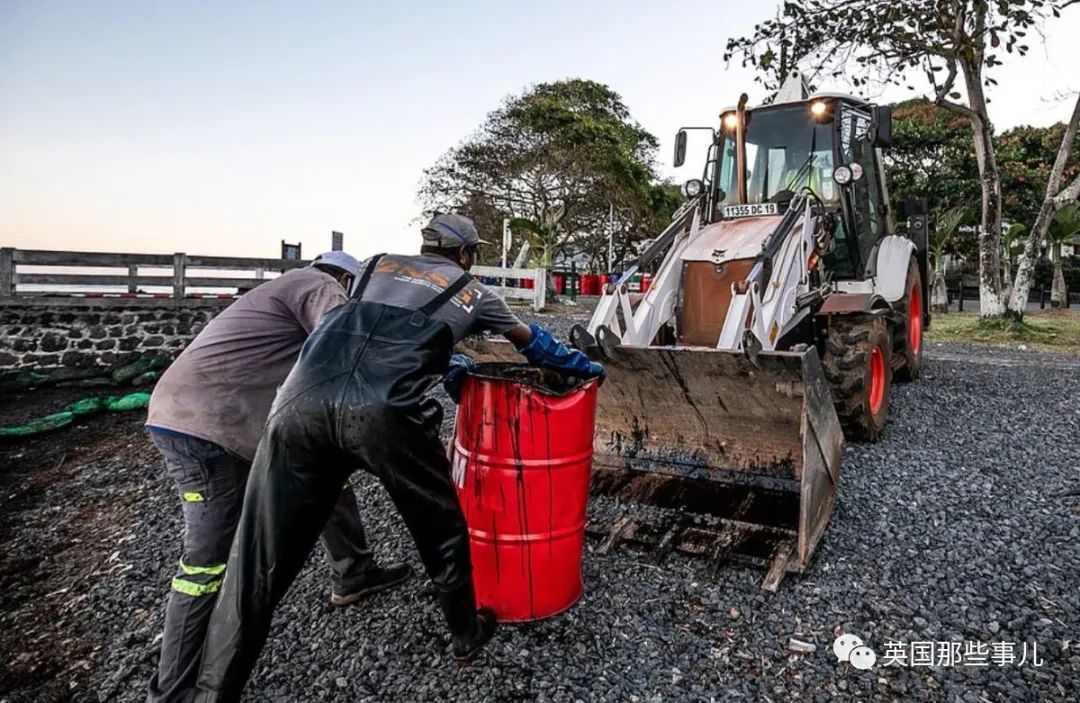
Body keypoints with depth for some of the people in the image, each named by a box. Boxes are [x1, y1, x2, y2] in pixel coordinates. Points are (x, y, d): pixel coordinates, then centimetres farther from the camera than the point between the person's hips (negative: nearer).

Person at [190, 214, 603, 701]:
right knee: (441, 527, 21)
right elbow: (532, 342, 41)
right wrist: (583, 366, 60)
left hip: (302, 400, 3)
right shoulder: (471, 291, 26)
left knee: (261, 559, 10)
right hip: (385, 412, -3)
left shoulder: (377, 265, 33)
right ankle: (467, 637, 41)